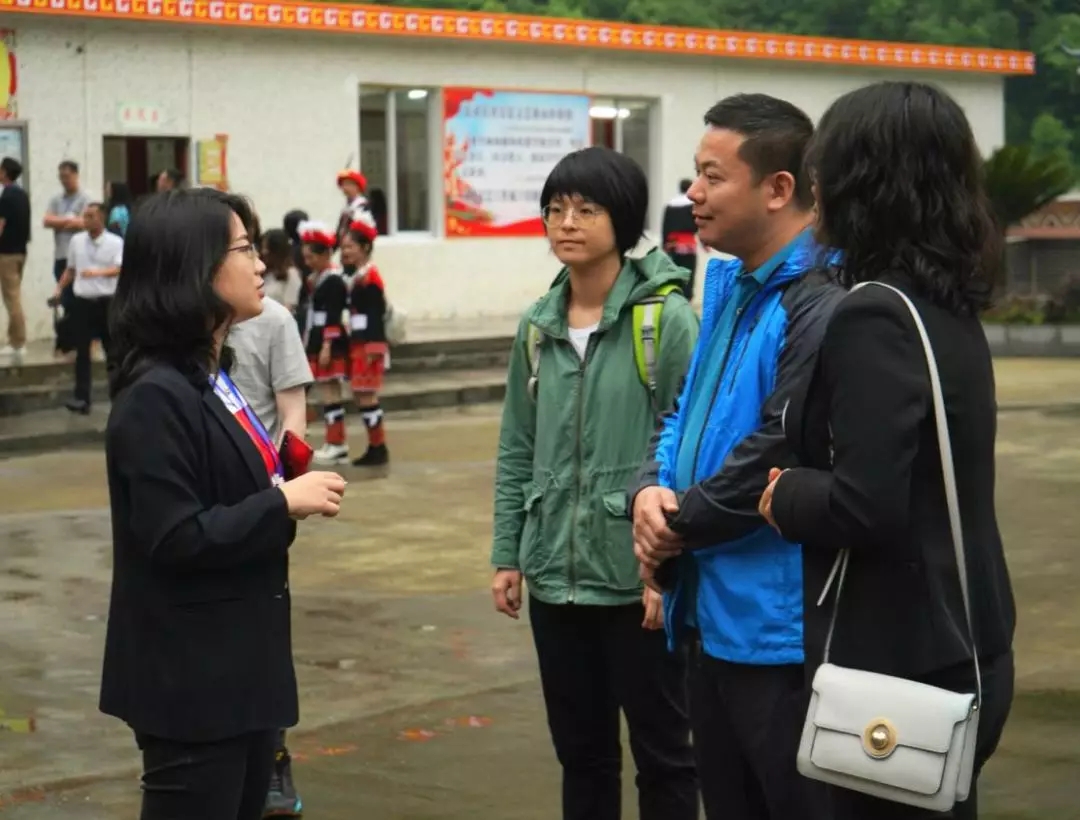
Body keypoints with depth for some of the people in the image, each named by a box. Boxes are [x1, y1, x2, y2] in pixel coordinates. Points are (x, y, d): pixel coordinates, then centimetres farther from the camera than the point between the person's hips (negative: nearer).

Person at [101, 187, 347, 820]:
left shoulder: (215, 376, 10)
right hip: (191, 675, -9)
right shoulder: (156, 395, -19)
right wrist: (283, 503, -18)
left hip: (242, 659, 9)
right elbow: (173, 538, -23)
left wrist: (291, 486, 1)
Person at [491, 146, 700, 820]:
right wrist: (507, 556, 8)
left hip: (639, 577, -5)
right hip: (555, 576, 6)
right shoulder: (537, 327, 7)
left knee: (662, 752, 7)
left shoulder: (668, 319, -10)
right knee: (581, 751, 16)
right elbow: (517, 452, 12)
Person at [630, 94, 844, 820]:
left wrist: (678, 524, -10)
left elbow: (779, 454, -24)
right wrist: (652, 490, -4)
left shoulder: (822, 305, -20)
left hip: (782, 631, -10)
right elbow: (683, 414, 18)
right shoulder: (732, 288, 13)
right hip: (715, 617, 10)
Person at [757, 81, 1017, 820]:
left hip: (899, 664, -9)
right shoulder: (947, 307, 9)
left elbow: (864, 506, -27)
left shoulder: (875, 317, -19)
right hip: (958, 649, 9)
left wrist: (781, 496, -6)